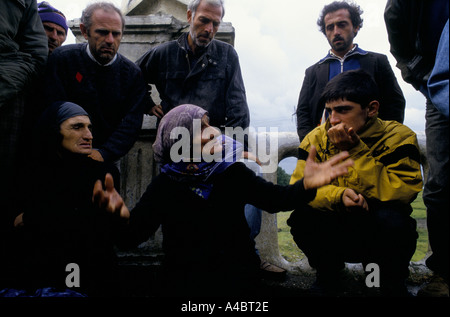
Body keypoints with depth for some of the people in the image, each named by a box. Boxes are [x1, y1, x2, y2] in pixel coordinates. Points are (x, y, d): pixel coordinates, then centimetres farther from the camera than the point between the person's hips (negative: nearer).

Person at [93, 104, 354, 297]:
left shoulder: (233, 172, -1)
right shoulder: (165, 185, -4)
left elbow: (274, 198, -6)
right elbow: (136, 232, -13)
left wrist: (305, 186, -27)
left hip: (236, 271, 1)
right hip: (184, 276, 0)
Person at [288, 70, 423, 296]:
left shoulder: (398, 137, -13)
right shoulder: (316, 139, -6)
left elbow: (401, 195, -25)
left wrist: (355, 152, -28)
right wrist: (337, 196, -32)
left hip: (380, 236, -1)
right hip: (335, 235, 2)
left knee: (391, 219, -33)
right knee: (301, 216, -26)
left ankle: (393, 284, -1)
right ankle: (327, 277, 4)